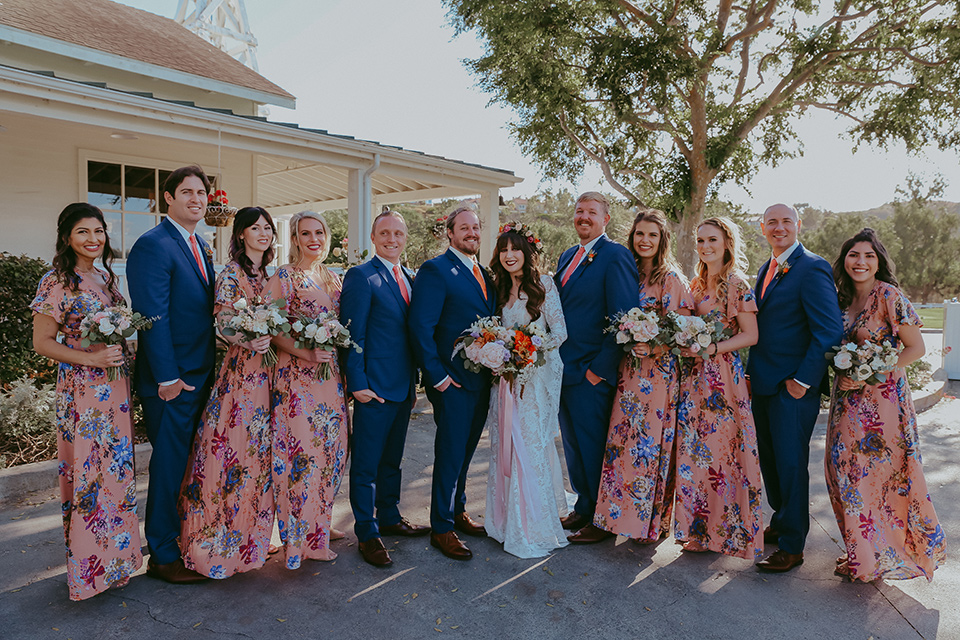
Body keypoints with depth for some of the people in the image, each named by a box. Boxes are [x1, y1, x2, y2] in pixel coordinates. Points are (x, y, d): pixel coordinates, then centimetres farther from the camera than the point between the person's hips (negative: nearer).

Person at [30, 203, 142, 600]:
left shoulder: (107, 276, 11)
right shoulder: (57, 282, -9)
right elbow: (42, 342, -9)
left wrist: (125, 354, 8)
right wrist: (91, 358, -19)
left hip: (116, 386, 7)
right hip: (82, 390, -7)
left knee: (116, 468, 13)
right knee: (88, 471, -1)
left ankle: (117, 554, 28)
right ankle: (90, 564, 13)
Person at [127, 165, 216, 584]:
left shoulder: (201, 246, 14)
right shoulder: (153, 245, -13)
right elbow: (152, 315, -18)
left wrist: (210, 370, 13)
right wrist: (167, 376, -20)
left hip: (202, 376, 8)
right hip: (172, 380, -8)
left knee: (193, 465, 17)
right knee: (169, 467, 3)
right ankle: (163, 557, 18)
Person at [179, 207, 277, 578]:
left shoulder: (271, 274, 14)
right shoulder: (230, 274, -6)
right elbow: (222, 325, -13)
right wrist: (248, 342, -29)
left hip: (268, 372, 7)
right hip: (240, 369, -7)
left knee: (259, 451, 12)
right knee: (234, 445, -4)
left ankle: (253, 533, 24)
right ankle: (220, 542, 9)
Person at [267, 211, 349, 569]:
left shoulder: (333, 279, 15)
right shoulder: (283, 277, -3)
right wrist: (306, 353, -20)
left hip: (331, 376, 6)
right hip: (296, 376, -6)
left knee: (330, 453, 8)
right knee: (299, 453, -5)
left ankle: (317, 535, 22)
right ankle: (294, 539, 11)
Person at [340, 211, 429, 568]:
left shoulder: (409, 278, 13)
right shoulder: (361, 276, -9)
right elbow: (352, 334, -13)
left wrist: (414, 382, 14)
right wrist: (358, 383, -18)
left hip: (403, 387, 8)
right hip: (374, 387, -7)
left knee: (392, 460, 20)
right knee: (366, 464, 4)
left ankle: (389, 518, 36)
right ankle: (367, 534, 16)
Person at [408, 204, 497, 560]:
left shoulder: (484, 275, 14)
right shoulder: (435, 270, -10)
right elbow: (420, 327, -16)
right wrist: (437, 375, -17)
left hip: (482, 380, 7)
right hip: (452, 382, -7)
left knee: (465, 450, 19)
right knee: (450, 454, 2)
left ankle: (457, 512, 35)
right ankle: (441, 528, 17)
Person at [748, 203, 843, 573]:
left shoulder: (812, 269, -13)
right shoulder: (766, 269, 14)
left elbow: (830, 331, -18)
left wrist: (803, 380, -16)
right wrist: (752, 370, 10)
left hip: (793, 387, -8)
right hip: (763, 383, 8)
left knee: (790, 463, 1)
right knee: (769, 459, 18)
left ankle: (792, 546, 14)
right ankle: (780, 522, 37)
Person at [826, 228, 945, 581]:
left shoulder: (889, 296, -10)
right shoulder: (844, 300, 8)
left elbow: (916, 348, -11)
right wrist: (843, 373, 1)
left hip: (881, 398, -6)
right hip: (849, 400, 6)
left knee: (881, 472, 1)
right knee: (847, 470, 8)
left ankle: (884, 555, 18)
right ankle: (864, 554, 23)